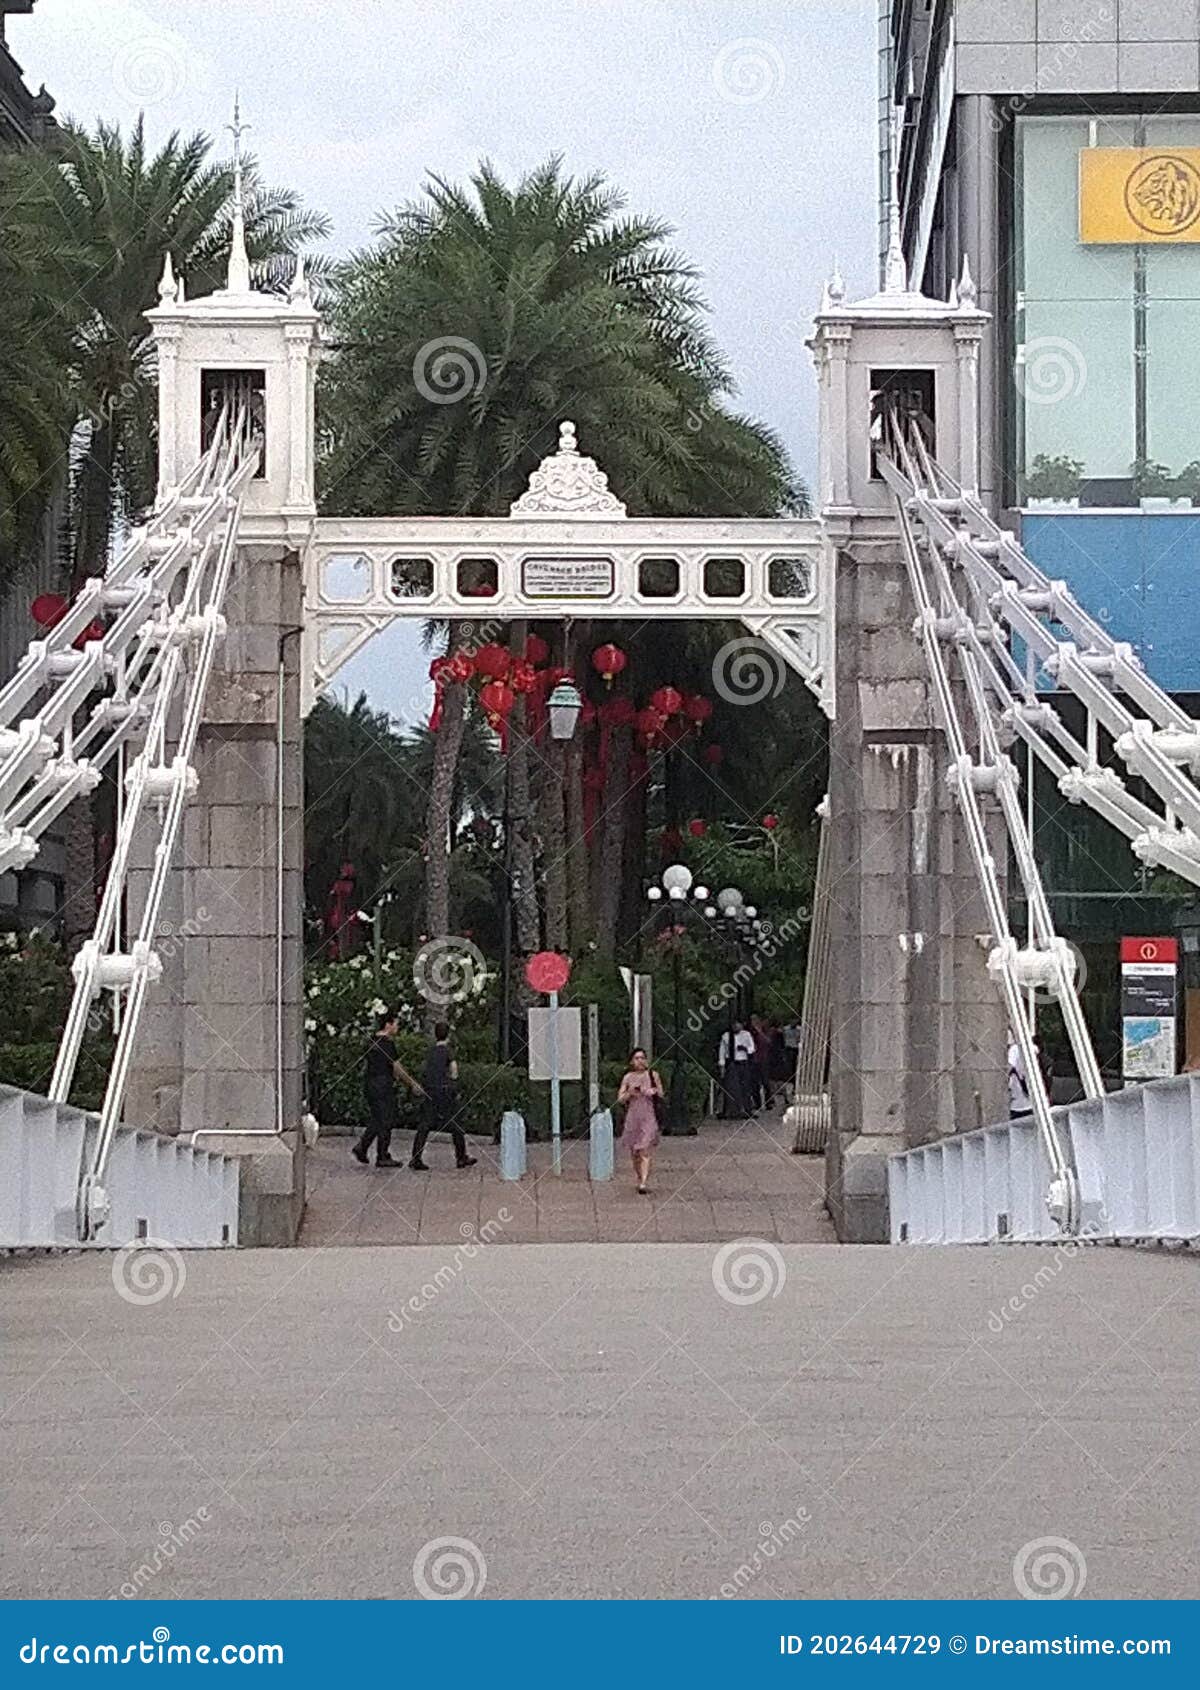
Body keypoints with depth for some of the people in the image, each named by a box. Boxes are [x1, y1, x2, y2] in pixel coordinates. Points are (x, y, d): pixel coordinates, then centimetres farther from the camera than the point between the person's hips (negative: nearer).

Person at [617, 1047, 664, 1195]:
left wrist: (654, 1091, -9)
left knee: (644, 1151, -13)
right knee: (634, 1153, 7)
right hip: (632, 1116, 2)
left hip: (648, 1116, -2)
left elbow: (661, 1094, 13)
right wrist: (630, 1093, -13)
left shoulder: (653, 1075, 4)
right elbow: (620, 1099, 5)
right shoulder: (628, 1077, 5)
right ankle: (638, 1179, 23)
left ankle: (643, 1184, -19)